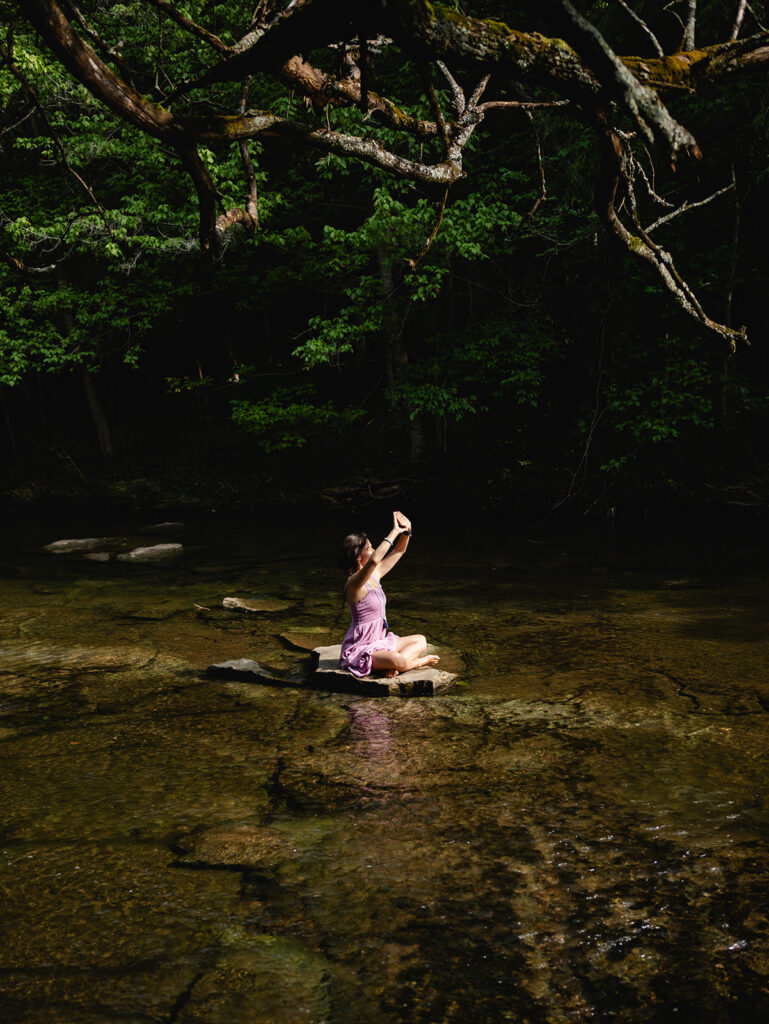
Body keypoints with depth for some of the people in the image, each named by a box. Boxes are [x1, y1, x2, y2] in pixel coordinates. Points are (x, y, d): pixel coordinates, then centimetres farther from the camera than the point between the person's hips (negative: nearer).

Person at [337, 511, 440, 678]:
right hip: (359, 649, -10)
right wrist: (394, 532, -35)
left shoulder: (375, 574, 5)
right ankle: (419, 662, 1)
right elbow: (374, 560, -42)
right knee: (399, 661, -33)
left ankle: (388, 667, -7)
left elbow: (399, 551, 14)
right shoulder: (353, 583, -21)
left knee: (420, 641, 14)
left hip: (379, 642, 10)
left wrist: (406, 531, -7)